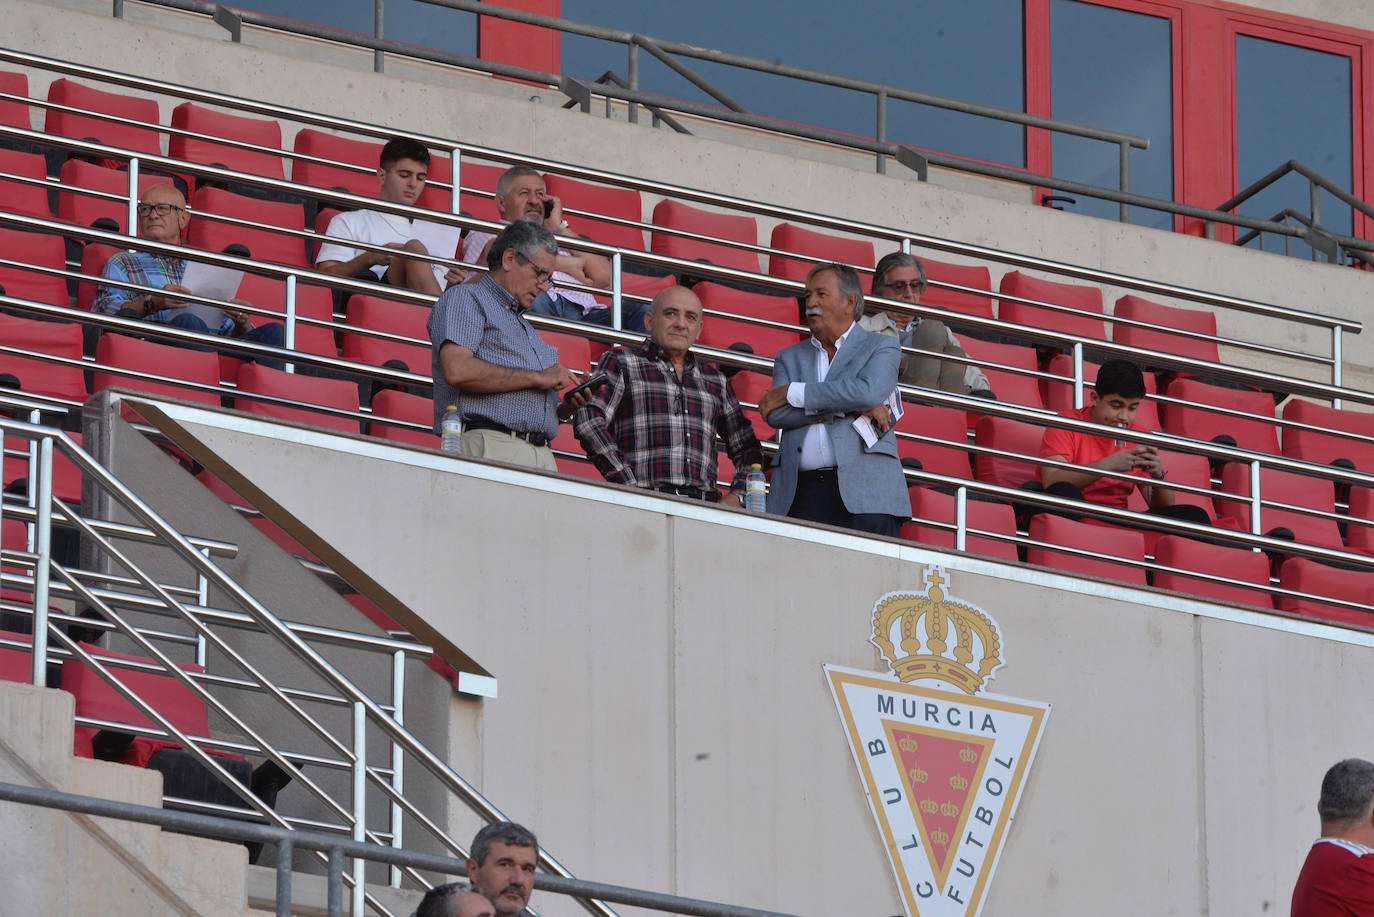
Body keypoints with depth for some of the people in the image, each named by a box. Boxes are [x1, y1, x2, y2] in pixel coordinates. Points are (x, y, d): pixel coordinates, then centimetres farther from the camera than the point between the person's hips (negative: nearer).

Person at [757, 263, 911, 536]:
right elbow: (776, 414, 5)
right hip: (802, 491, 2)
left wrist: (794, 393, -2)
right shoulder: (790, 357, 23)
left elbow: (869, 392, -8)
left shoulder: (881, 348, 14)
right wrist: (851, 408, -3)